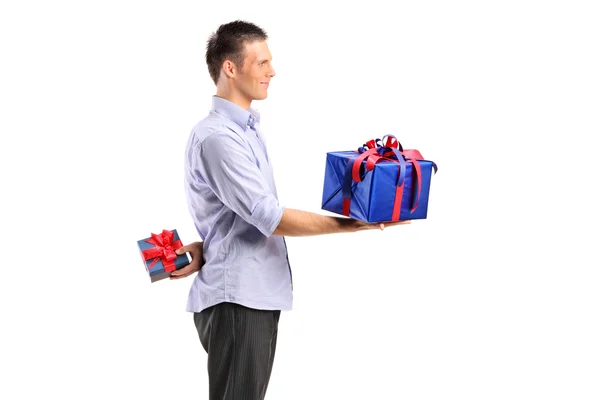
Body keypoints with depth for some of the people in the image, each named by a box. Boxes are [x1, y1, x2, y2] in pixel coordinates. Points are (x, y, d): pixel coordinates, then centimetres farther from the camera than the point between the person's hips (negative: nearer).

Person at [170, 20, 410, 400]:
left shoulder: (248, 128, 14)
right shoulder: (217, 136, -18)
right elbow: (272, 218, -20)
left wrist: (206, 248, -2)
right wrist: (354, 224, -15)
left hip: (257, 295, 9)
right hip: (236, 299, -9)